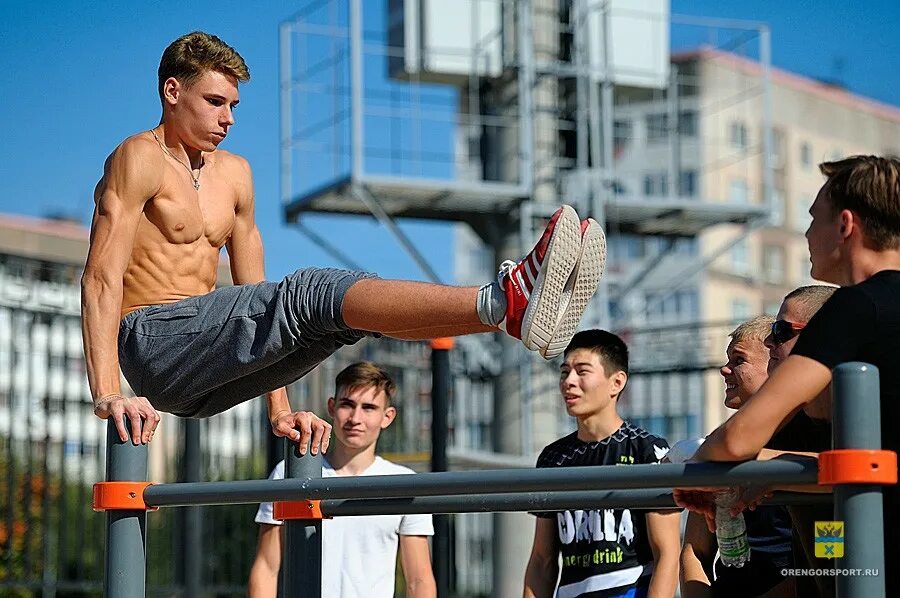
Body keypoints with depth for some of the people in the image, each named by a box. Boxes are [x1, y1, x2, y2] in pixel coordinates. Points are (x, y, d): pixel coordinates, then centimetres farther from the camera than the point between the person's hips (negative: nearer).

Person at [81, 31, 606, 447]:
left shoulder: (233, 173, 20)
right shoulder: (140, 159, -3)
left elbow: (254, 298, 21)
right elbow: (102, 277, -14)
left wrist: (279, 408, 16)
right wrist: (108, 393, -26)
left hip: (207, 380, 8)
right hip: (155, 343, -8)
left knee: (347, 309, -13)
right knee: (309, 293, -27)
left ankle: (512, 309, -31)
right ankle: (505, 302, -44)